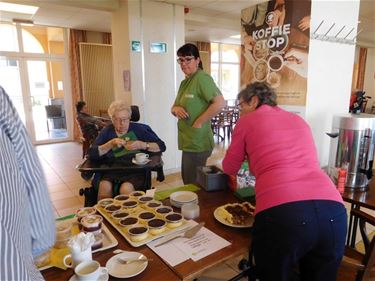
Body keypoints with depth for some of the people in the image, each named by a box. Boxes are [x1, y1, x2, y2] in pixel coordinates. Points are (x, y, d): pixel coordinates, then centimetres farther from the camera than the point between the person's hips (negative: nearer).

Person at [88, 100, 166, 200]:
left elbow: (161, 146, 0)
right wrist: (111, 144, -15)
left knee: (126, 189, -29)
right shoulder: (106, 132, 8)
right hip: (111, 171, 2)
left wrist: (142, 145, -15)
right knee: (104, 186, -27)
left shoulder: (139, 129, 3)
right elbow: (92, 153, -3)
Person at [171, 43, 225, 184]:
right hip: (188, 142, 9)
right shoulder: (184, 82, 14)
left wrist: (199, 122, -19)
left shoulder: (202, 78, -14)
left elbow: (220, 103, -25)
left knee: (193, 184, 3)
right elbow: (174, 107, 19)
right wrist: (176, 109, -5)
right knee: (187, 181, 21)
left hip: (197, 143, -9)